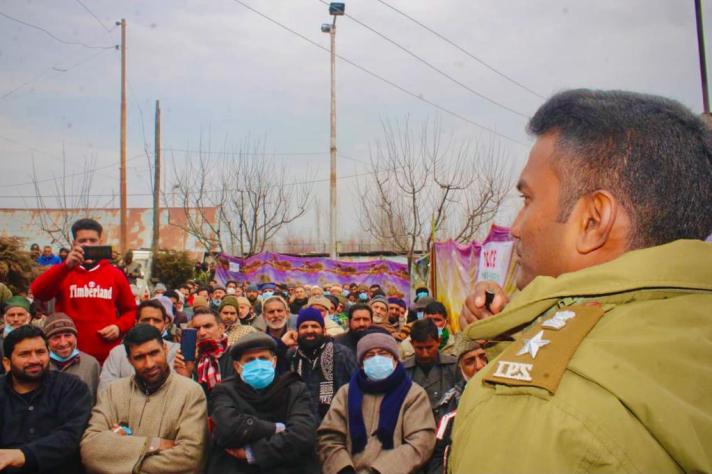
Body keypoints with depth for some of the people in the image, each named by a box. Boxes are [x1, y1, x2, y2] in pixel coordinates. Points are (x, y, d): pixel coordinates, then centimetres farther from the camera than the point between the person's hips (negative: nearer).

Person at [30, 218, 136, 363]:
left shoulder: (115, 274, 9)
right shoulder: (62, 272, 4)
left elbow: (130, 309, 17)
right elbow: (38, 292, -15)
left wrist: (119, 327, -4)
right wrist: (66, 266, -26)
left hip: (108, 357, 2)